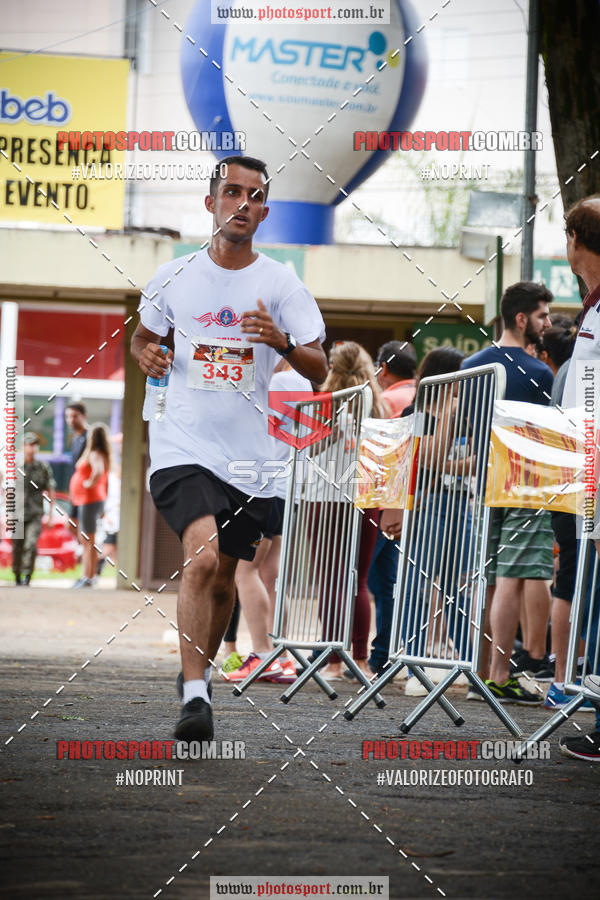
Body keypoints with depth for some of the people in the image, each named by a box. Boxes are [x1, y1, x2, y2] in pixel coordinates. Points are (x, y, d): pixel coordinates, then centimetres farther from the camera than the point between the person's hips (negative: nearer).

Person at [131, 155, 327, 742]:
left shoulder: (281, 283, 0)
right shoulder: (176, 277, 4)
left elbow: (319, 370, -5)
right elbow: (142, 335, 22)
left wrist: (282, 342, -25)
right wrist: (146, 355, -1)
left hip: (249, 454, 2)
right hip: (183, 446, -2)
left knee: (222, 577, 13)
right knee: (202, 557, -23)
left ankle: (198, 674, 38)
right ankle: (194, 695, -22)